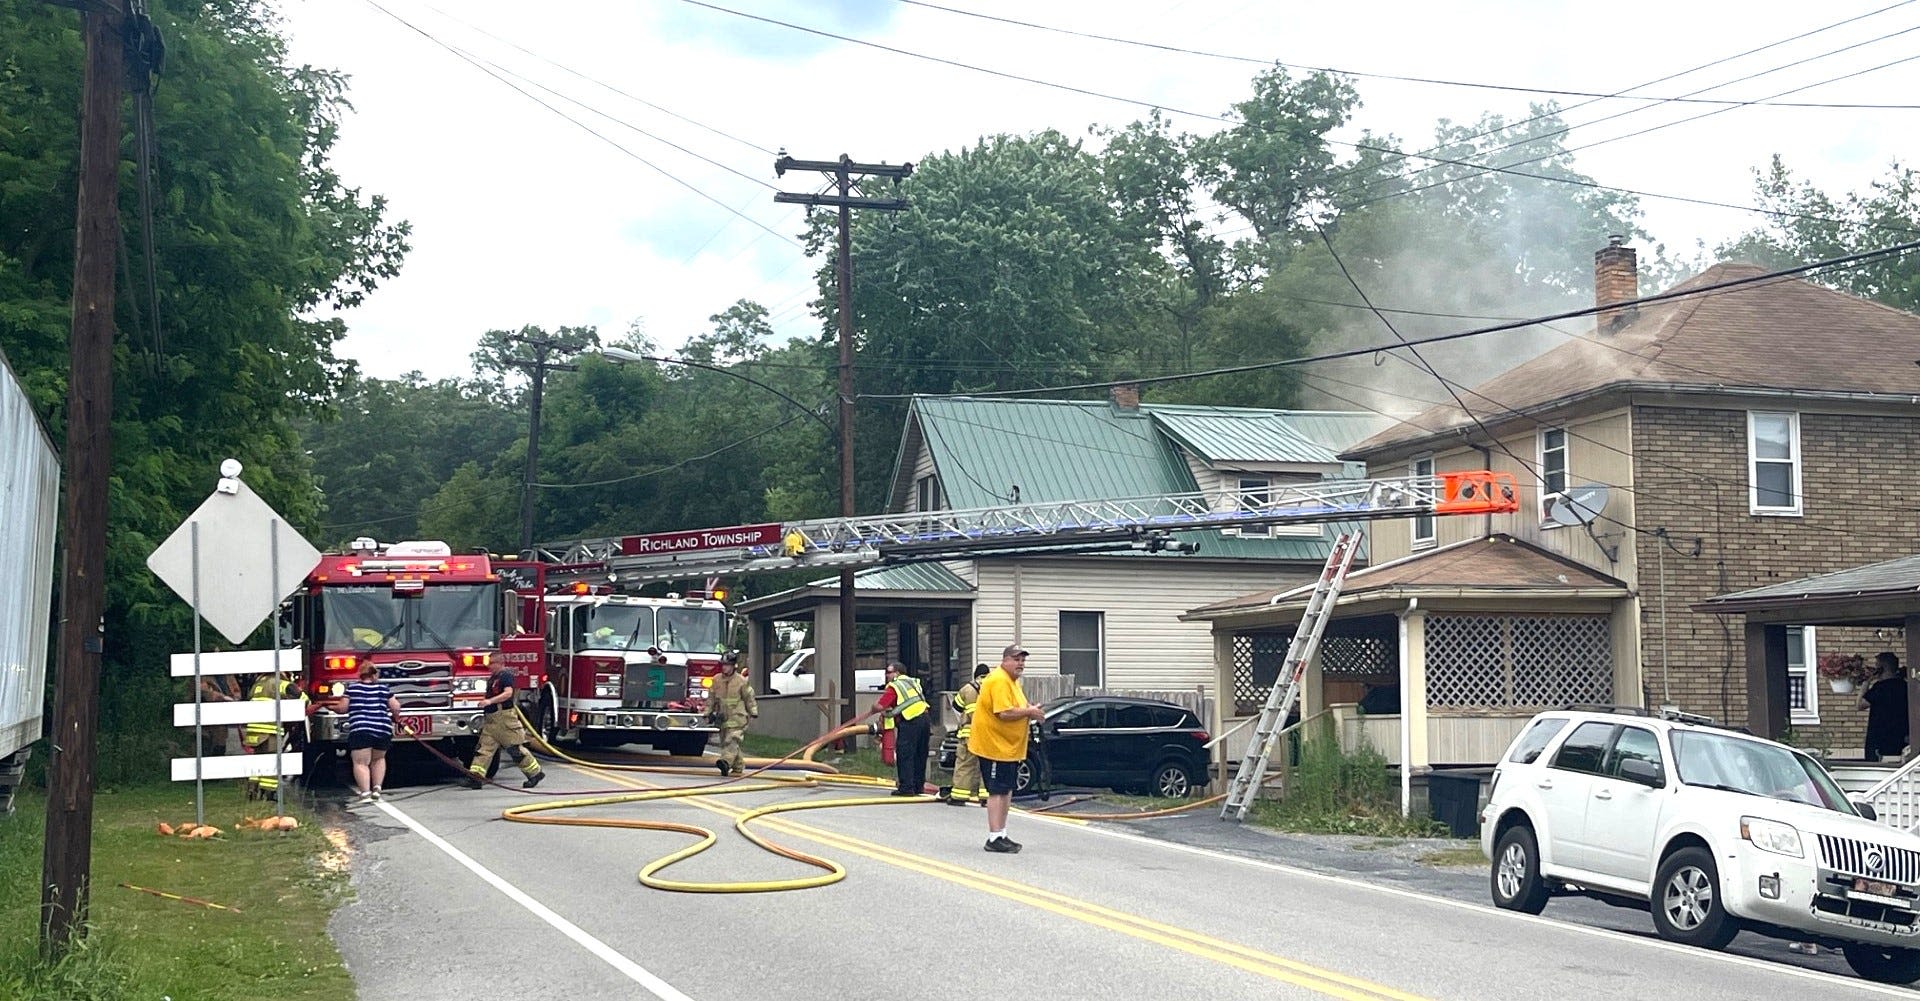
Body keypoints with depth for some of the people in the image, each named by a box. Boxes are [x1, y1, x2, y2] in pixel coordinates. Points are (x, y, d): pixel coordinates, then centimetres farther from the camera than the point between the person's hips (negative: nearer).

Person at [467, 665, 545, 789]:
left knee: (515, 748, -3)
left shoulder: (506, 675, -11)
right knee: (483, 748, 0)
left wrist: (490, 701, -31)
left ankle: (535, 774, 8)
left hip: (505, 718, -9)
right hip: (491, 720, 9)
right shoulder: (493, 677, 17)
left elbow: (508, 693, -24)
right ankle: (475, 778, -5)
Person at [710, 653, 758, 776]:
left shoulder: (742, 681, -3)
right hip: (723, 717, 5)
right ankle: (738, 767, 22)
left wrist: (753, 712, 3)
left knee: (732, 740, -21)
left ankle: (726, 762, -39)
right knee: (724, 742, 9)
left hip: (737, 716, -5)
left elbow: (749, 697, 3)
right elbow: (712, 698, 16)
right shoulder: (717, 680, 8)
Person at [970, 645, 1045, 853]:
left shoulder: (1011, 681, 17)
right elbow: (1004, 713, -27)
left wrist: (1029, 716, 6)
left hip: (1009, 748, 11)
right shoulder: (999, 681, -18)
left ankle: (1001, 835, 22)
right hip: (995, 746, -11)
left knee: (1006, 790, 15)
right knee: (998, 791, -9)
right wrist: (1029, 712, -16)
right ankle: (995, 838, -7)